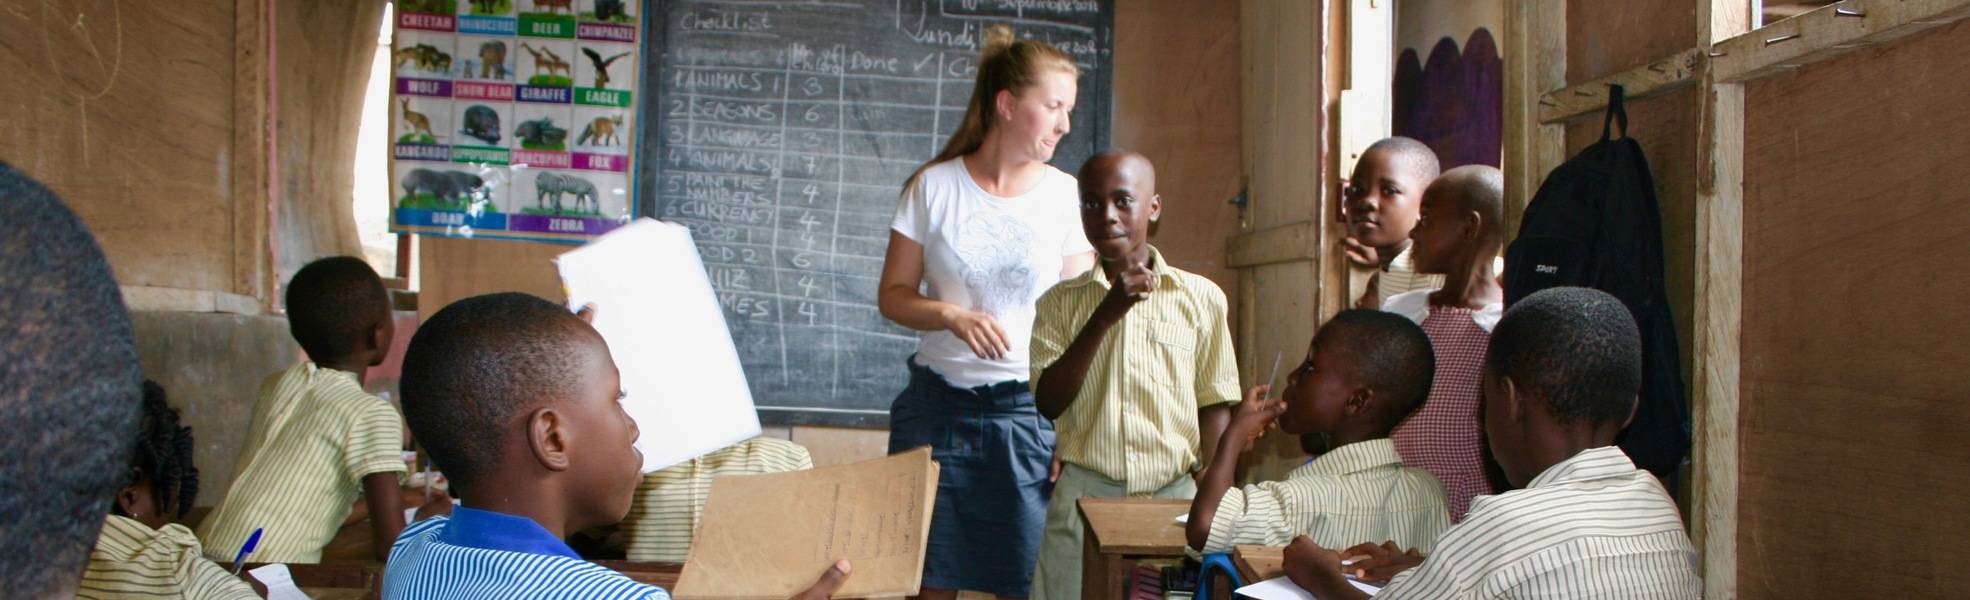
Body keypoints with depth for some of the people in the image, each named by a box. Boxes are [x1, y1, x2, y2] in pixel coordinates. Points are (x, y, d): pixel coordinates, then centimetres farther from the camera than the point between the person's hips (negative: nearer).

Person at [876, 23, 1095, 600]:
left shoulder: (1064, 194, 0)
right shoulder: (934, 186, -1)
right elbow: (893, 295, 3)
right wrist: (952, 316, -17)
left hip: (1028, 409, 0)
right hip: (938, 404, 0)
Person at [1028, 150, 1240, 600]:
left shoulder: (1201, 298, 1)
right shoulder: (1061, 302, 4)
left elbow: (1215, 407, 6)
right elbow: (1048, 403, -6)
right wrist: (1106, 315, -14)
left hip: (1175, 494, 0)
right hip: (1084, 494, 0)